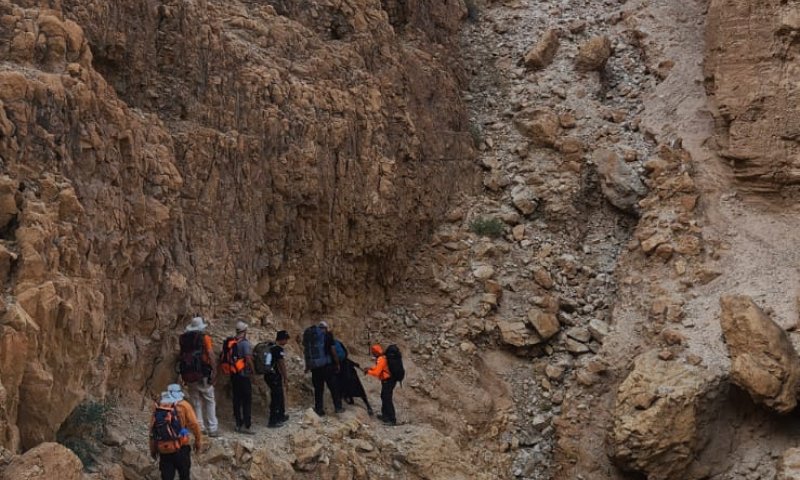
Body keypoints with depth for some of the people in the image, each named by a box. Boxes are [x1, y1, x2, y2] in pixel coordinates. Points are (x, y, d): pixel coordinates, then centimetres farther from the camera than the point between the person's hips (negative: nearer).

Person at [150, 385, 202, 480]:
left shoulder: (158, 408, 5)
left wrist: (153, 449, 16)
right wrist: (198, 440, 6)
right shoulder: (183, 405, -4)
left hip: (164, 450, 2)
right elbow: (194, 424, -7)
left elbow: (152, 430, 6)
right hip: (181, 448, -2)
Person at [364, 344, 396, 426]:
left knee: (387, 399, -8)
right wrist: (370, 369, 12)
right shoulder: (383, 358, 9)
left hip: (388, 381, -11)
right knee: (384, 397, 23)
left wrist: (368, 371, -8)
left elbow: (376, 373, -24)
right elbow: (378, 368, 22)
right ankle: (385, 414, 37)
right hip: (388, 380, 11)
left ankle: (392, 419, -8)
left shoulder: (381, 360, -22)